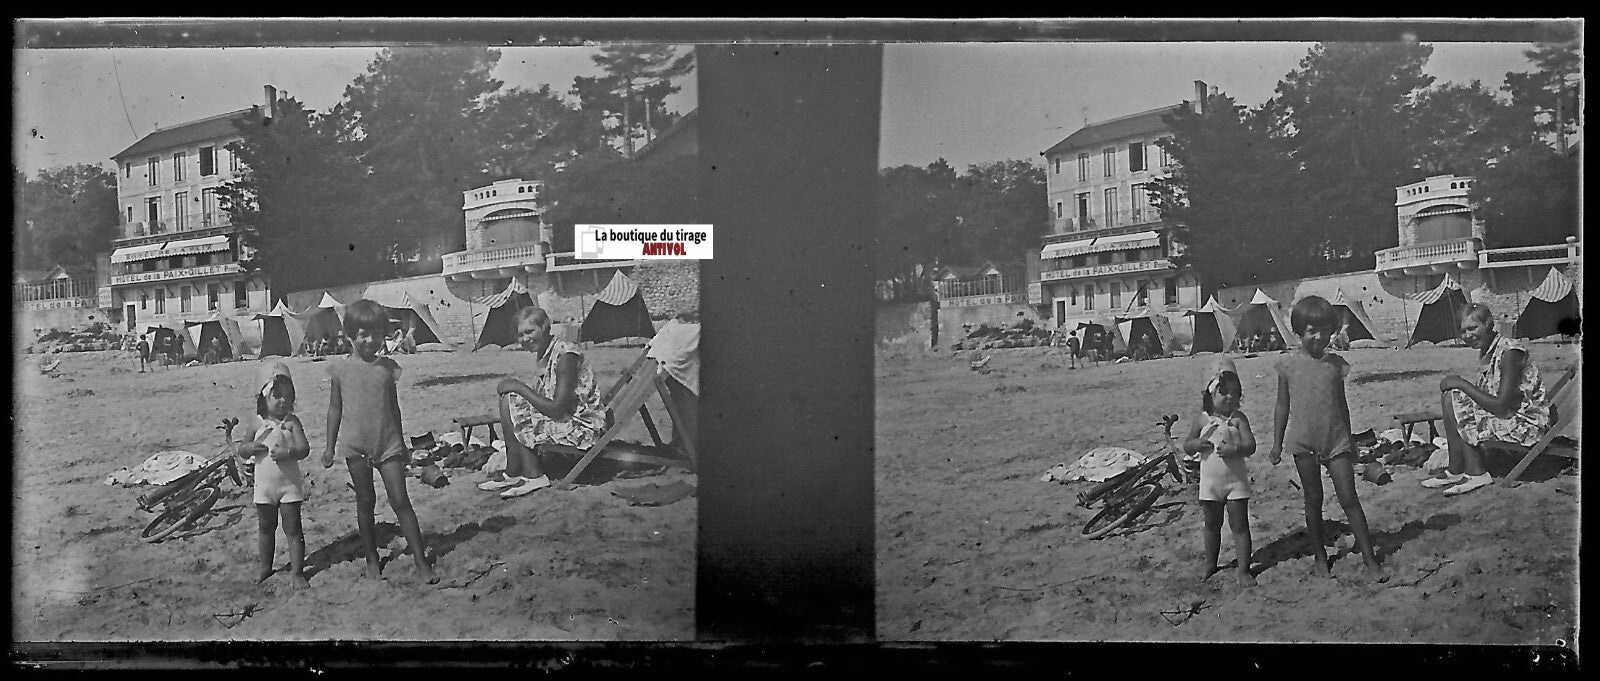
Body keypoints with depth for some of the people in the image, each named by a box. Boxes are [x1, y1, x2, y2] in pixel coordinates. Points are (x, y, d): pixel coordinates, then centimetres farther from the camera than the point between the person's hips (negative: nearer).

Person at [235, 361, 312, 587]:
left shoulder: (292, 422, -6)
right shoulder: (257, 424, -1)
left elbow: (304, 448, -14)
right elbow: (241, 450, 4)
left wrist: (287, 453, -31)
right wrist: (252, 446, -16)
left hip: (290, 484, -2)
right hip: (264, 485, 3)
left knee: (292, 528, 1)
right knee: (265, 527, 16)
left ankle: (297, 571, 7)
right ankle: (265, 565, 34)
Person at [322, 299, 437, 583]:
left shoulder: (388, 367, 3)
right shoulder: (340, 368, -1)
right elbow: (335, 408, 6)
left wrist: (401, 443, 16)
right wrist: (330, 447, 5)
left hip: (388, 443, 1)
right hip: (356, 444, 0)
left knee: (400, 500, -3)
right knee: (365, 502, 9)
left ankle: (420, 561, -2)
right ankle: (372, 558, 22)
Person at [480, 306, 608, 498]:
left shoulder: (565, 354, -19)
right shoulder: (541, 355, 9)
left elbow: (557, 409, -24)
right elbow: (540, 400, 11)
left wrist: (520, 388, -17)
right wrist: (516, 388, -5)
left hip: (583, 425, -9)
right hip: (566, 420, 9)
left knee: (510, 404, -14)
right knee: (509, 400, 3)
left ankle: (513, 474, -1)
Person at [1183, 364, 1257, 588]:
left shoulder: (1238, 418, -5)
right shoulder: (1202, 419, -1)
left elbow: (1250, 445, -12)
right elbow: (1187, 446, 3)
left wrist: (1234, 449, -30)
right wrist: (1198, 443, -18)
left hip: (1236, 480, -2)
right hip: (1210, 482, 2)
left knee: (1239, 525, 0)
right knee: (1212, 525, 16)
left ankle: (1244, 569, 6)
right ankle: (1210, 563, 33)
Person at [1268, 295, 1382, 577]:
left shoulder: (1336, 363, 3)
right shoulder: (1288, 365, -2)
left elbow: (1341, 403, 13)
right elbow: (1282, 406, 4)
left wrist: (1349, 440, 16)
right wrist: (1276, 445, 3)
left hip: (1336, 440, 1)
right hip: (1304, 442, -1)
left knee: (1349, 499, -2)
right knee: (1313, 501, 8)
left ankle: (1369, 557, 1)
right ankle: (1320, 556, 20)